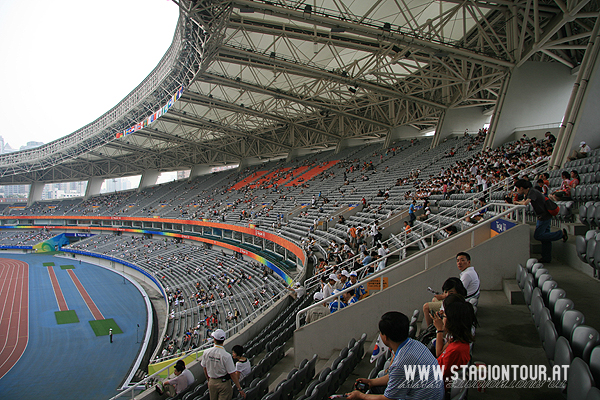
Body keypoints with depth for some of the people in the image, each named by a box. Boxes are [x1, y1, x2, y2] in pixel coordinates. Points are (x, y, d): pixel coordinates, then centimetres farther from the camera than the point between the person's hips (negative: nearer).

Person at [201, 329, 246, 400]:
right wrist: (239, 389, -12)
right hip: (223, 383, -5)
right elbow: (232, 374, -20)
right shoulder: (226, 355, -24)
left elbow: (205, 369, 4)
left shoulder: (206, 352, -10)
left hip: (211, 383, 5)